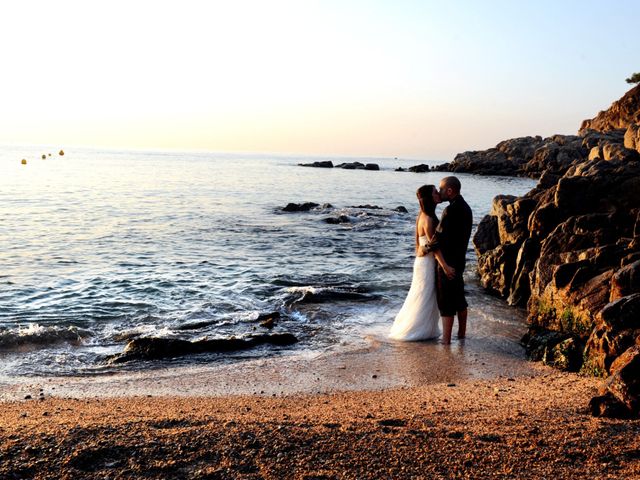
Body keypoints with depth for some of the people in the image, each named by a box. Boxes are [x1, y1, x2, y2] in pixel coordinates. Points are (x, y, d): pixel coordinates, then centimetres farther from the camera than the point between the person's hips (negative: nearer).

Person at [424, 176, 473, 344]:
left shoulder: (451, 210, -21)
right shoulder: (465, 207, 9)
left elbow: (439, 236, -21)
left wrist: (426, 248, -4)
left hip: (447, 262, -9)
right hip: (460, 259, 9)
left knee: (446, 301, -3)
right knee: (459, 298, 18)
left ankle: (446, 338, 2)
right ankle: (462, 332, 29)